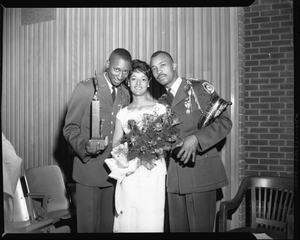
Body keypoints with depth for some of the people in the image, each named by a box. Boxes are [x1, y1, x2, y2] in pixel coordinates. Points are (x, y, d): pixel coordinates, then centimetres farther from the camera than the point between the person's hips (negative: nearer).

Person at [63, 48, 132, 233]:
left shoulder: (126, 94, 9)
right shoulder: (85, 88, -8)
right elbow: (70, 127, -7)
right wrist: (84, 146, -25)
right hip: (89, 168, -4)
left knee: (109, 224, 13)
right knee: (88, 224, 5)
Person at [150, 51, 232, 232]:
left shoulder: (200, 88, -2)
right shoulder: (162, 102, 16)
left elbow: (224, 122, -9)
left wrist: (196, 138, -22)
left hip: (200, 171, -5)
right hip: (174, 176, 5)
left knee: (200, 228, 0)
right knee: (177, 227, 10)